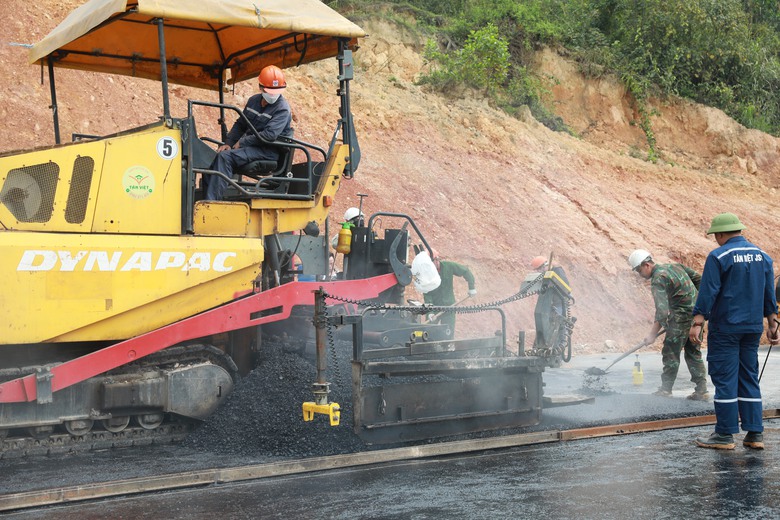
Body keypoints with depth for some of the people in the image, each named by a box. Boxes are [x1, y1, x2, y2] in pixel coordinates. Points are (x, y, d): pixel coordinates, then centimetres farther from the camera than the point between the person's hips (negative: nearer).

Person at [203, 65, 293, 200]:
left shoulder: (282, 109, -10)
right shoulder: (253, 101, 14)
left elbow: (269, 135, -21)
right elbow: (240, 124, 22)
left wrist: (242, 142, -15)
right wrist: (228, 143, 5)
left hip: (268, 150, -8)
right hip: (249, 146, 8)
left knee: (225, 157, -28)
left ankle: (212, 201, -32)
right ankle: (206, 198, -12)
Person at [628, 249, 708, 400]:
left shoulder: (657, 279, -15)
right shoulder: (674, 266, 11)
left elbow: (662, 311, -23)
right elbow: (698, 279, 18)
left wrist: (652, 334, -21)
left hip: (682, 316, -9)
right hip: (698, 312, 9)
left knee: (670, 353, 2)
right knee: (693, 352, 14)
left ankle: (666, 390, 8)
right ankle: (701, 390, 13)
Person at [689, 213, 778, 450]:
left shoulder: (718, 257, -10)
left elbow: (708, 293, -14)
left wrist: (697, 323, -13)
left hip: (725, 328, -6)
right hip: (753, 328, 6)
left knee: (725, 378, -2)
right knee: (749, 379, 12)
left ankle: (725, 435, 1)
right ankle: (755, 433, 12)